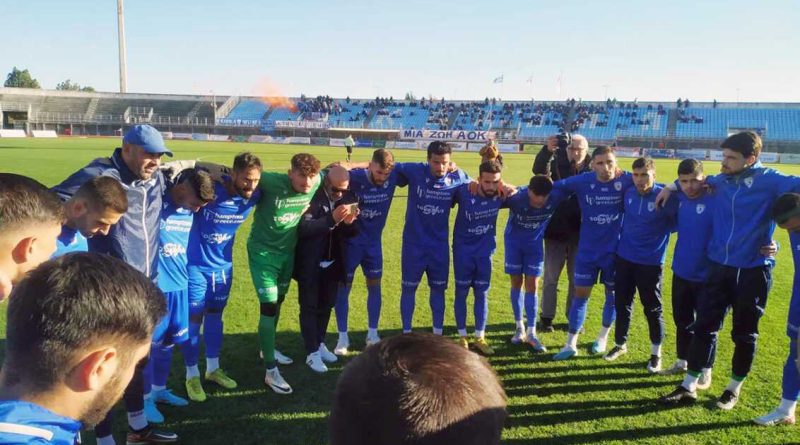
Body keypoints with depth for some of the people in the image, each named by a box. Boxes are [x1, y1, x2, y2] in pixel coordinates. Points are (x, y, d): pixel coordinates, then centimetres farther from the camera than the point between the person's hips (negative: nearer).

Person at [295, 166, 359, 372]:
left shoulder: (349, 198, -3)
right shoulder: (312, 197, -18)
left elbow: (351, 233, 1)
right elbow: (303, 228, -27)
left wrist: (349, 223, -22)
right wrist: (331, 219, -37)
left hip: (333, 263, 5)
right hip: (310, 263, -5)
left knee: (326, 305, 15)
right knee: (309, 306, 3)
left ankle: (320, 344, 32)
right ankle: (312, 352, 11)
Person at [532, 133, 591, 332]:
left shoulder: (592, 171, 0)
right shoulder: (556, 165, -4)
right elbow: (538, 170, -24)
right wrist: (547, 150, -41)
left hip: (579, 234, 1)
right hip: (555, 232, -1)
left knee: (577, 279, 12)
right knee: (550, 278, 8)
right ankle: (547, 317, 20)